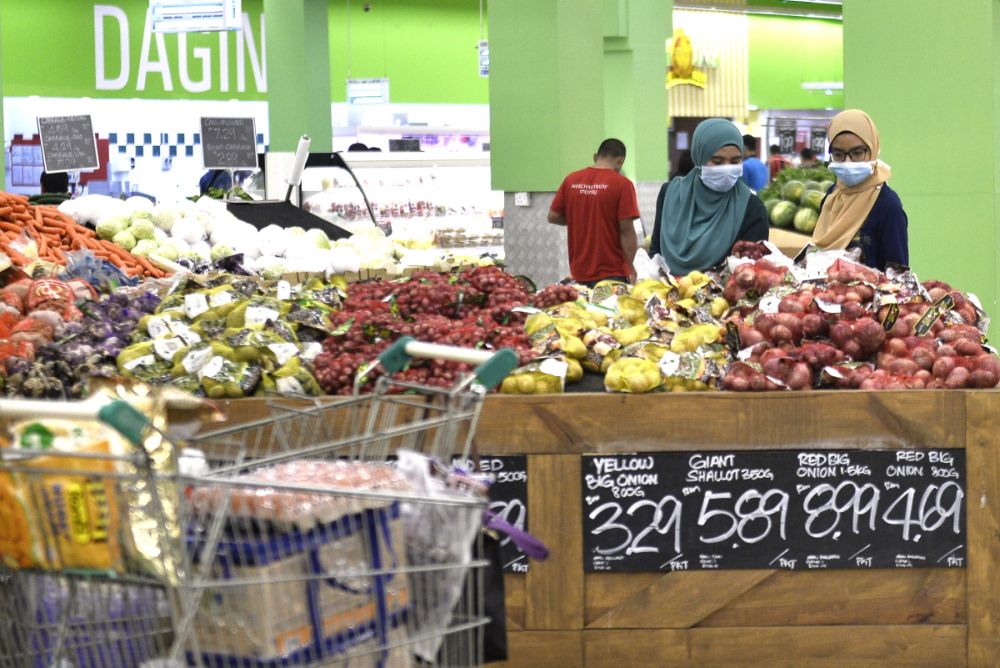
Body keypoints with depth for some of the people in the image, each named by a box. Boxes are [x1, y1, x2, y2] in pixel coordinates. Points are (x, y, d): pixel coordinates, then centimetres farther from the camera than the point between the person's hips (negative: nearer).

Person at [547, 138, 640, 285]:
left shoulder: (571, 180, 3)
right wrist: (632, 270, -3)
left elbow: (553, 217, 9)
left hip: (579, 274, 4)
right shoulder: (622, 184, -9)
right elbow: (626, 230, -11)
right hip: (612, 273, -4)